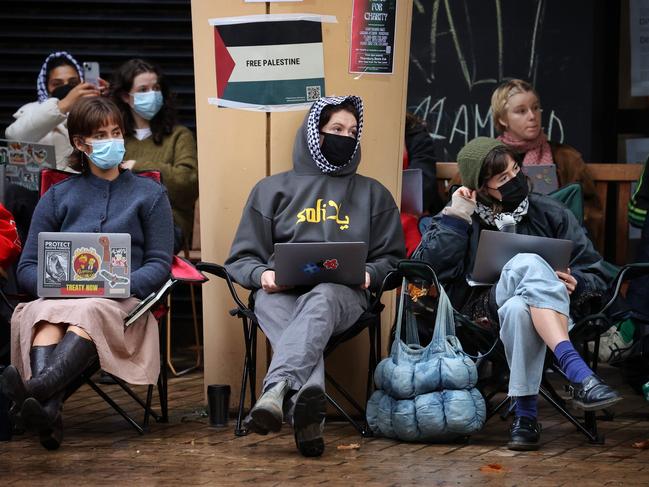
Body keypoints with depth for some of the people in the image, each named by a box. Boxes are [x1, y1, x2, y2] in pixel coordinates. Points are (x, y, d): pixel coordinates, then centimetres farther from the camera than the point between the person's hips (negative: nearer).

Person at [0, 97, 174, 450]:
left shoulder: (149, 194, 20)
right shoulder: (58, 196, 23)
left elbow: (159, 264, 11)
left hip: (121, 304, -1)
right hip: (59, 298, 2)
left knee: (88, 312, -39)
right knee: (45, 315, -37)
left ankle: (38, 388, -67)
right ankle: (48, 411, -63)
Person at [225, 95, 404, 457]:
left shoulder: (373, 194, 25)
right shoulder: (272, 189, 23)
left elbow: (391, 257, 21)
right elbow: (242, 258, 18)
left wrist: (369, 274, -3)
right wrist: (262, 274, -6)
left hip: (343, 292, 0)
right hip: (281, 292, 0)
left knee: (320, 300, -41)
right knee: (273, 307, -40)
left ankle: (277, 388, -65)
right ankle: (308, 411, -65)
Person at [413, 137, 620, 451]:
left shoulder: (549, 213, 14)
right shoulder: (462, 220, 14)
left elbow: (597, 277, 14)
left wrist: (576, 284, -10)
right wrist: (455, 219, -4)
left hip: (548, 313, 1)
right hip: (484, 314, -1)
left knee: (518, 309, -40)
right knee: (529, 264, -35)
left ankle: (525, 416, -37)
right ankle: (581, 377, -47)